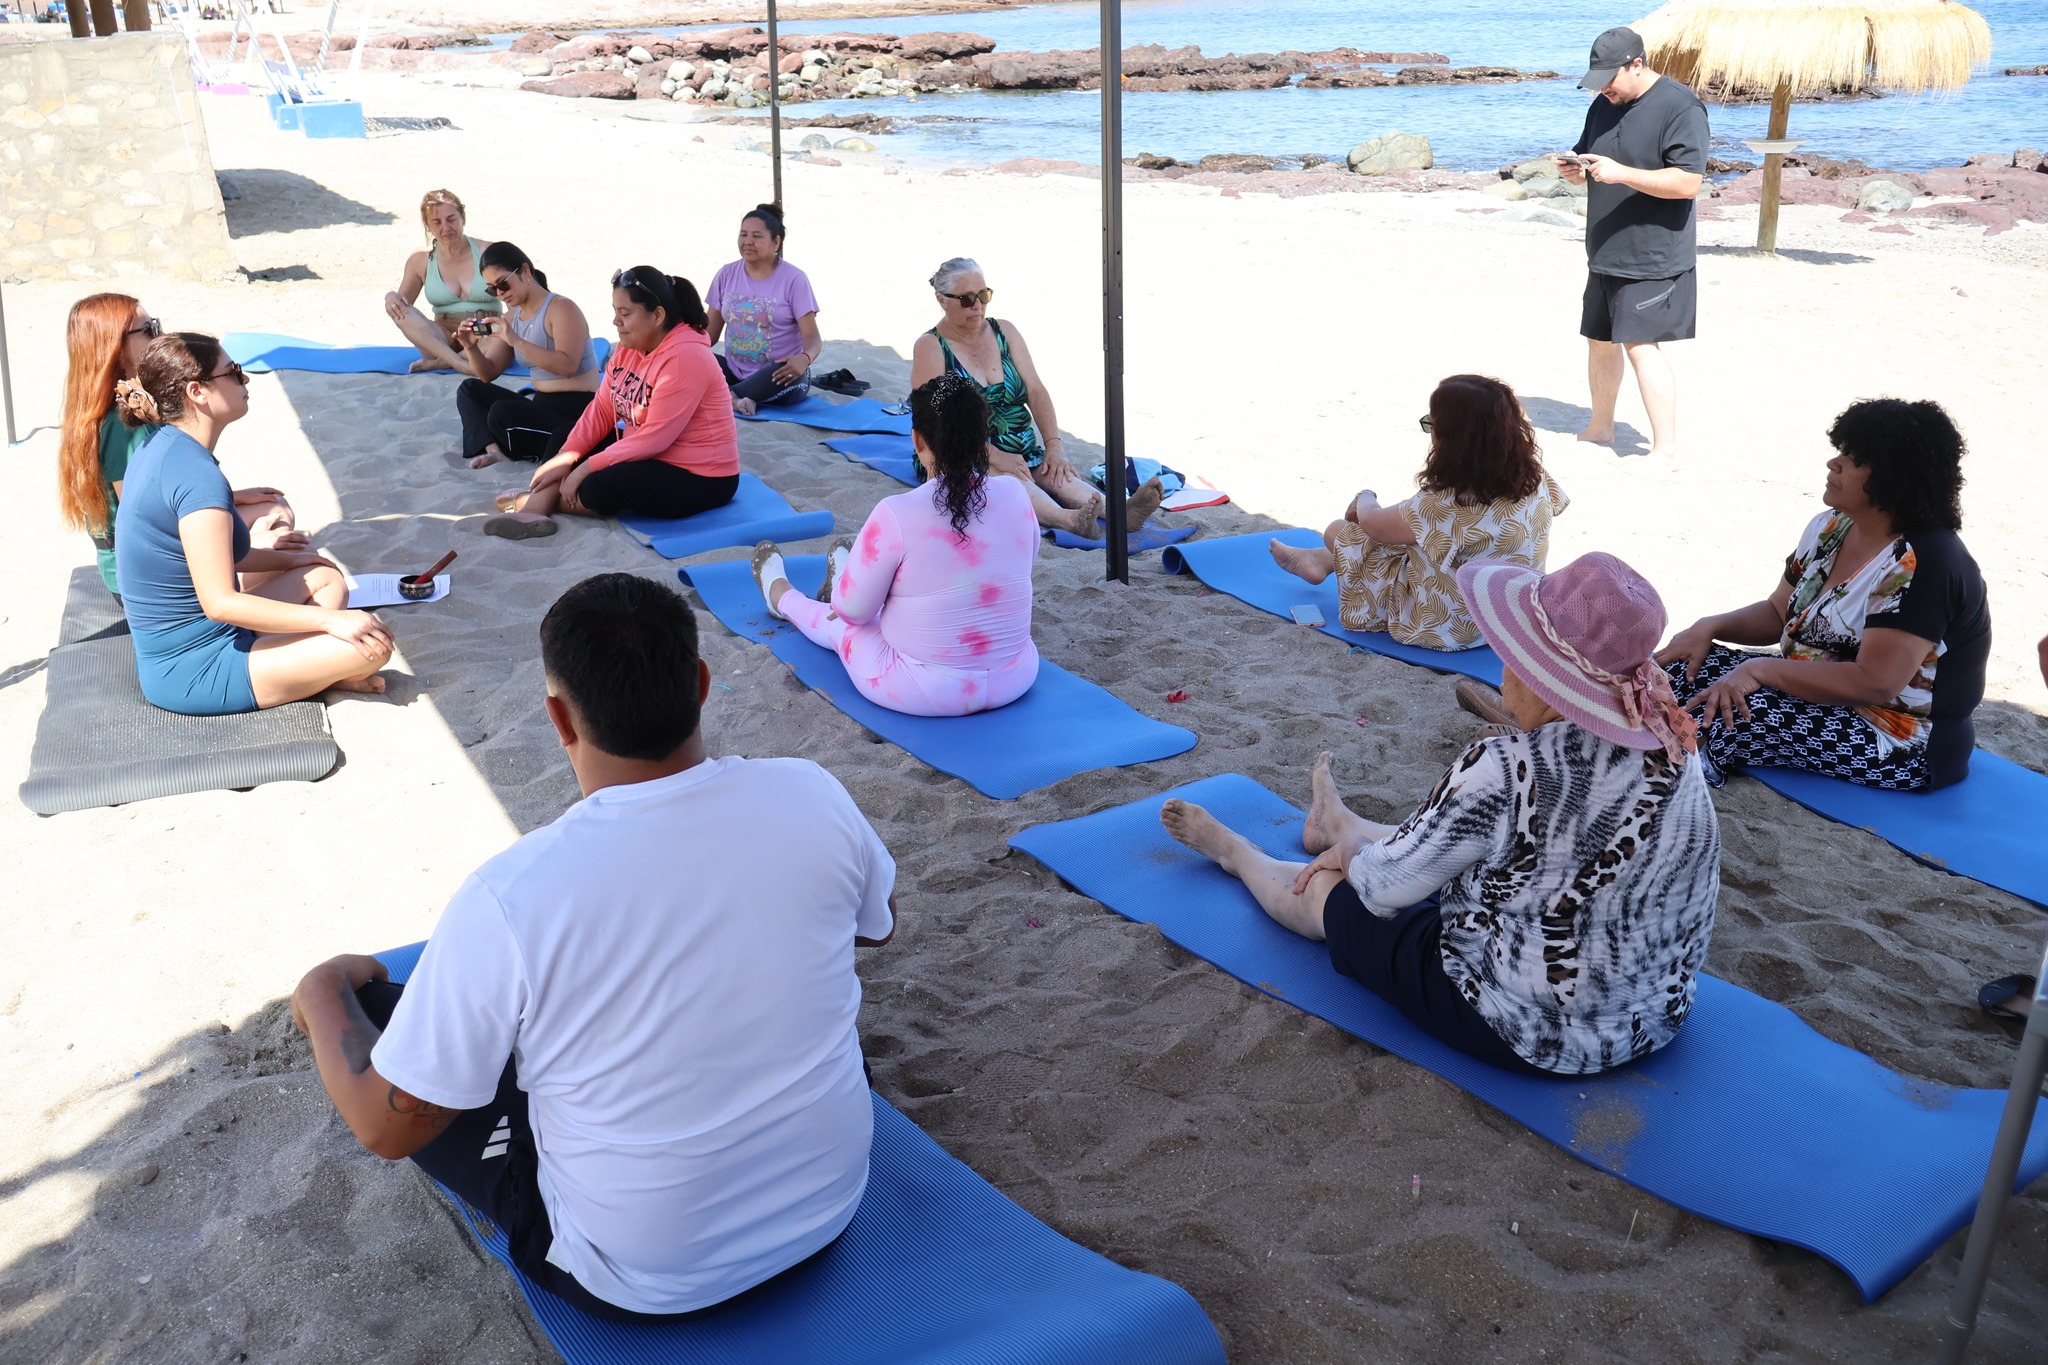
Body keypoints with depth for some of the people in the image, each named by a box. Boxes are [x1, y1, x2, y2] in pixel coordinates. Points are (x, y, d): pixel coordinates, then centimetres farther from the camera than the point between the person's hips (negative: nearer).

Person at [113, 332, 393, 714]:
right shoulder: (196, 474, -23)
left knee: (325, 578, 19)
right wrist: (330, 619, -22)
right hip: (193, 674, -10)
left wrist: (287, 559, 20)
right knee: (373, 644, -17)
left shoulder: (163, 449, 7)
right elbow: (220, 602, -27)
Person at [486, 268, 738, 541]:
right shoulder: (630, 346, 3)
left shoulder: (684, 358, -25)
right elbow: (601, 410, 4)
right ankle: (534, 508, -10)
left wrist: (585, 468, -22)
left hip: (699, 479, -10)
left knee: (600, 487, -29)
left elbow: (654, 438, -26)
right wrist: (565, 457, -10)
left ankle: (538, 500, -2)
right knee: (567, 434, 8)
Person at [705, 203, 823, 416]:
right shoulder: (726, 275, 7)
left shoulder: (793, 279, -5)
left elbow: (812, 337, -11)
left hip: (775, 379, -4)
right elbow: (710, 332, 9)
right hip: (734, 372, 4)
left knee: (795, 374, -38)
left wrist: (804, 358, -35)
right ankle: (734, 399, -35)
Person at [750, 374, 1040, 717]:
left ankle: (778, 593, 57)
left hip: (923, 693, -3)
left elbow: (853, 609, -12)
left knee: (838, 622, 28)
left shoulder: (896, 515, -23)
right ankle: (847, 580, 61)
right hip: (1016, 678, 4)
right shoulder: (1017, 496, -9)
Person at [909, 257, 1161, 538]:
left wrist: (1054, 445, -14)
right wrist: (994, 456, -28)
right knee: (1004, 478, -37)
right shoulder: (930, 347, -5)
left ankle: (1118, 510, -53)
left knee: (1054, 472, -28)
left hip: (1022, 449, 5)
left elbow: (1036, 391, 3)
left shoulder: (1004, 332, 10)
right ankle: (1067, 519, -64)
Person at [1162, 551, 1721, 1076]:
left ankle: (1234, 851, 49)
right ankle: (1337, 823, 60)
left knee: (1324, 893, 16)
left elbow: (1385, 886, -16)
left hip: (1526, 1035, -6)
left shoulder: (1504, 773, -29)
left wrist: (1351, 854, 9)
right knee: (1448, 846, 30)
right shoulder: (1677, 755, -7)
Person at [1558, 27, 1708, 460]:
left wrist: (1620, 172, -28)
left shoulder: (1680, 107, -14)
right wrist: (1575, 169, -3)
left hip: (1653, 257, -8)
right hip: (1605, 253, 8)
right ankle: (1600, 429, 32)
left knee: (1641, 345, -13)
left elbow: (1688, 182, -21)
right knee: (1600, 340, 16)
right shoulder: (1604, 106, 10)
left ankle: (1666, 447, -8)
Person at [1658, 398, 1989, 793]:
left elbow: (1872, 683, -29)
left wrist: (1759, 670, -26)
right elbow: (1779, 613, 14)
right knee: (1681, 666, -6)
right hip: (1812, 692, 9)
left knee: (1731, 714, -29)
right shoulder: (1831, 528, 4)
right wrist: (1710, 627, -5)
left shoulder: (1924, 565, -23)